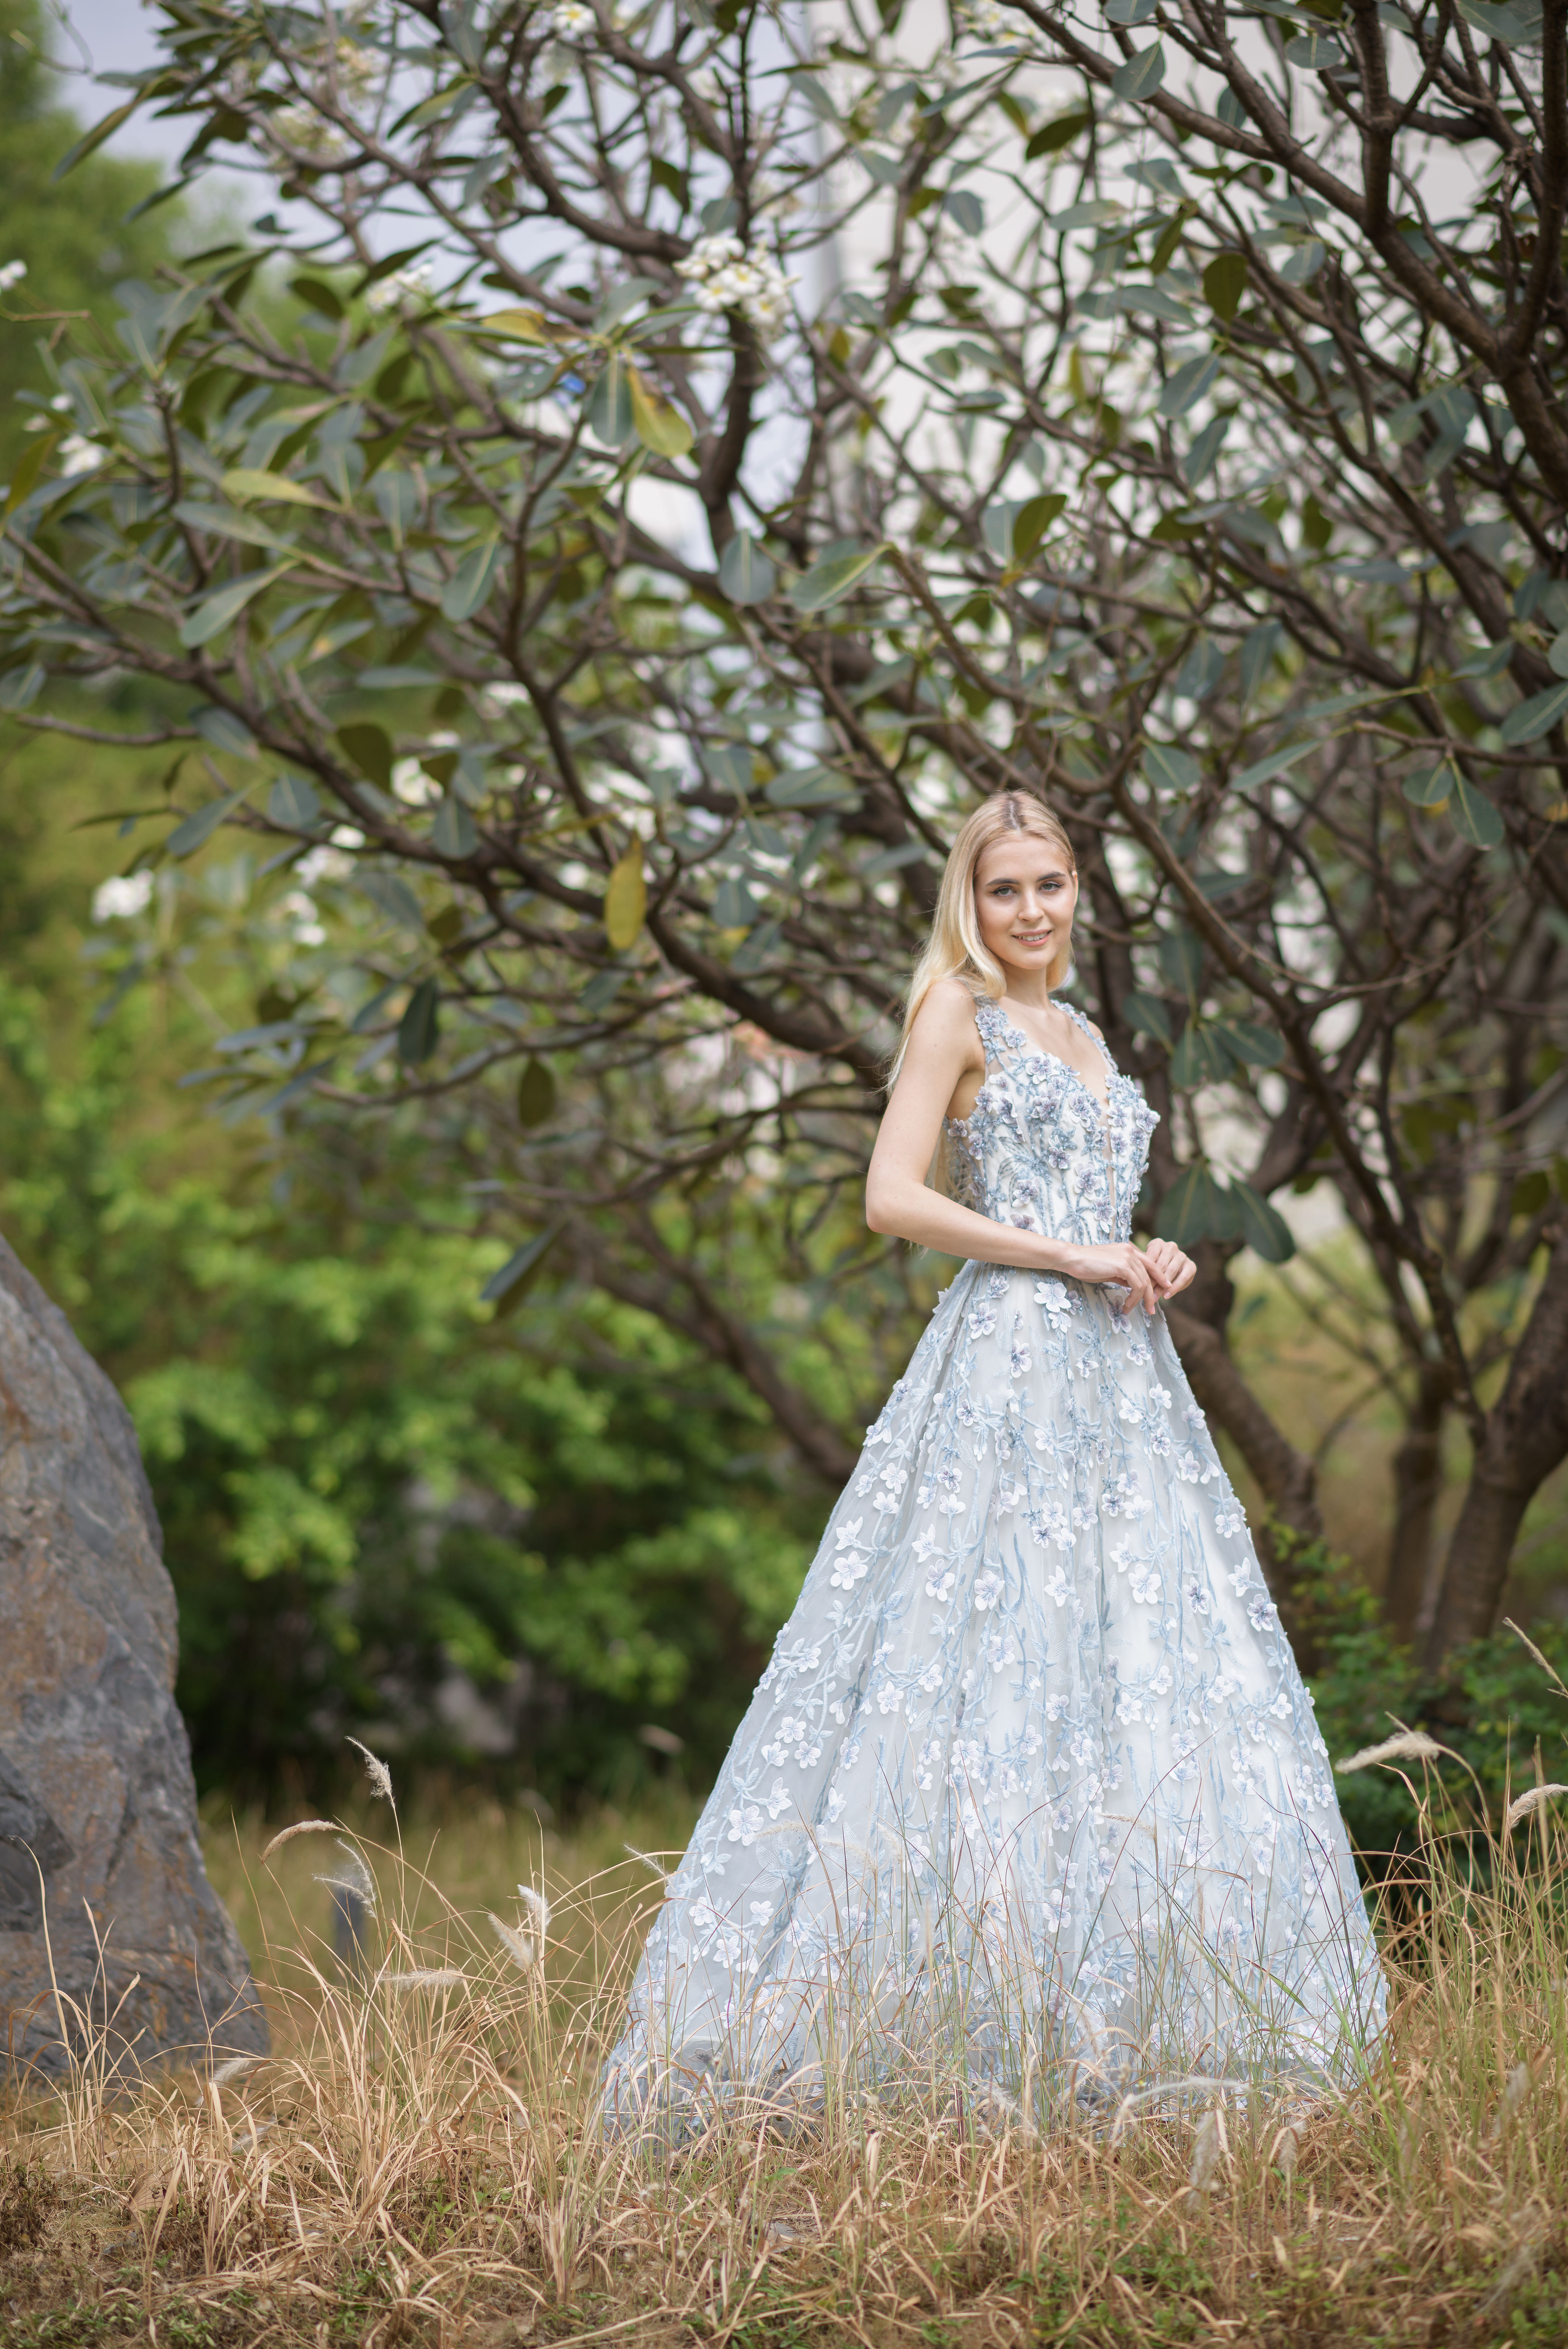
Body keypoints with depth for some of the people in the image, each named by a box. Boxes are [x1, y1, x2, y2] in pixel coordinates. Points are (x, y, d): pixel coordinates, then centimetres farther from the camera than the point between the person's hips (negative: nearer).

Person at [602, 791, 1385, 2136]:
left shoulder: (1084, 1040, 22)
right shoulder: (958, 1015, 1)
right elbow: (895, 1198, -10)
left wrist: (1152, 1260, 6)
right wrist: (1072, 1256, -13)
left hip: (1121, 1373, 8)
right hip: (1004, 1369, -8)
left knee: (1150, 1662, 1)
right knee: (988, 1669, -13)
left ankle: (1101, 2022, 2)